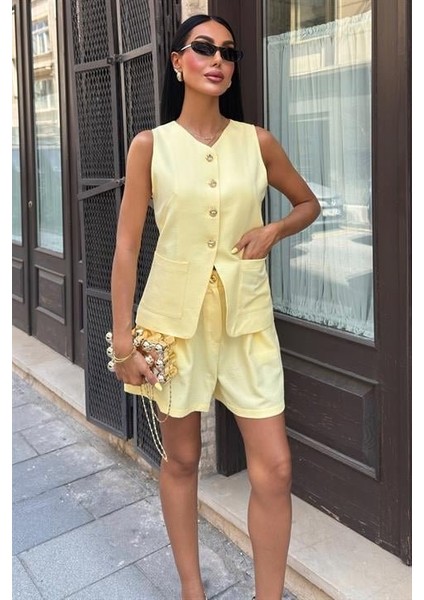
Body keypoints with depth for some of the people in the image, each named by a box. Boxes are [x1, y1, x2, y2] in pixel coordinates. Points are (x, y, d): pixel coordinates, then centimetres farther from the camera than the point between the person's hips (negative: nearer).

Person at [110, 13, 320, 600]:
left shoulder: (258, 142, 2)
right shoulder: (150, 144, -2)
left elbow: (309, 204, 17)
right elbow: (127, 245, -3)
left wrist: (273, 230, -5)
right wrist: (123, 339, -6)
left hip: (246, 315, 2)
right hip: (175, 315, -1)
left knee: (275, 468, -1)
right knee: (181, 459, 12)